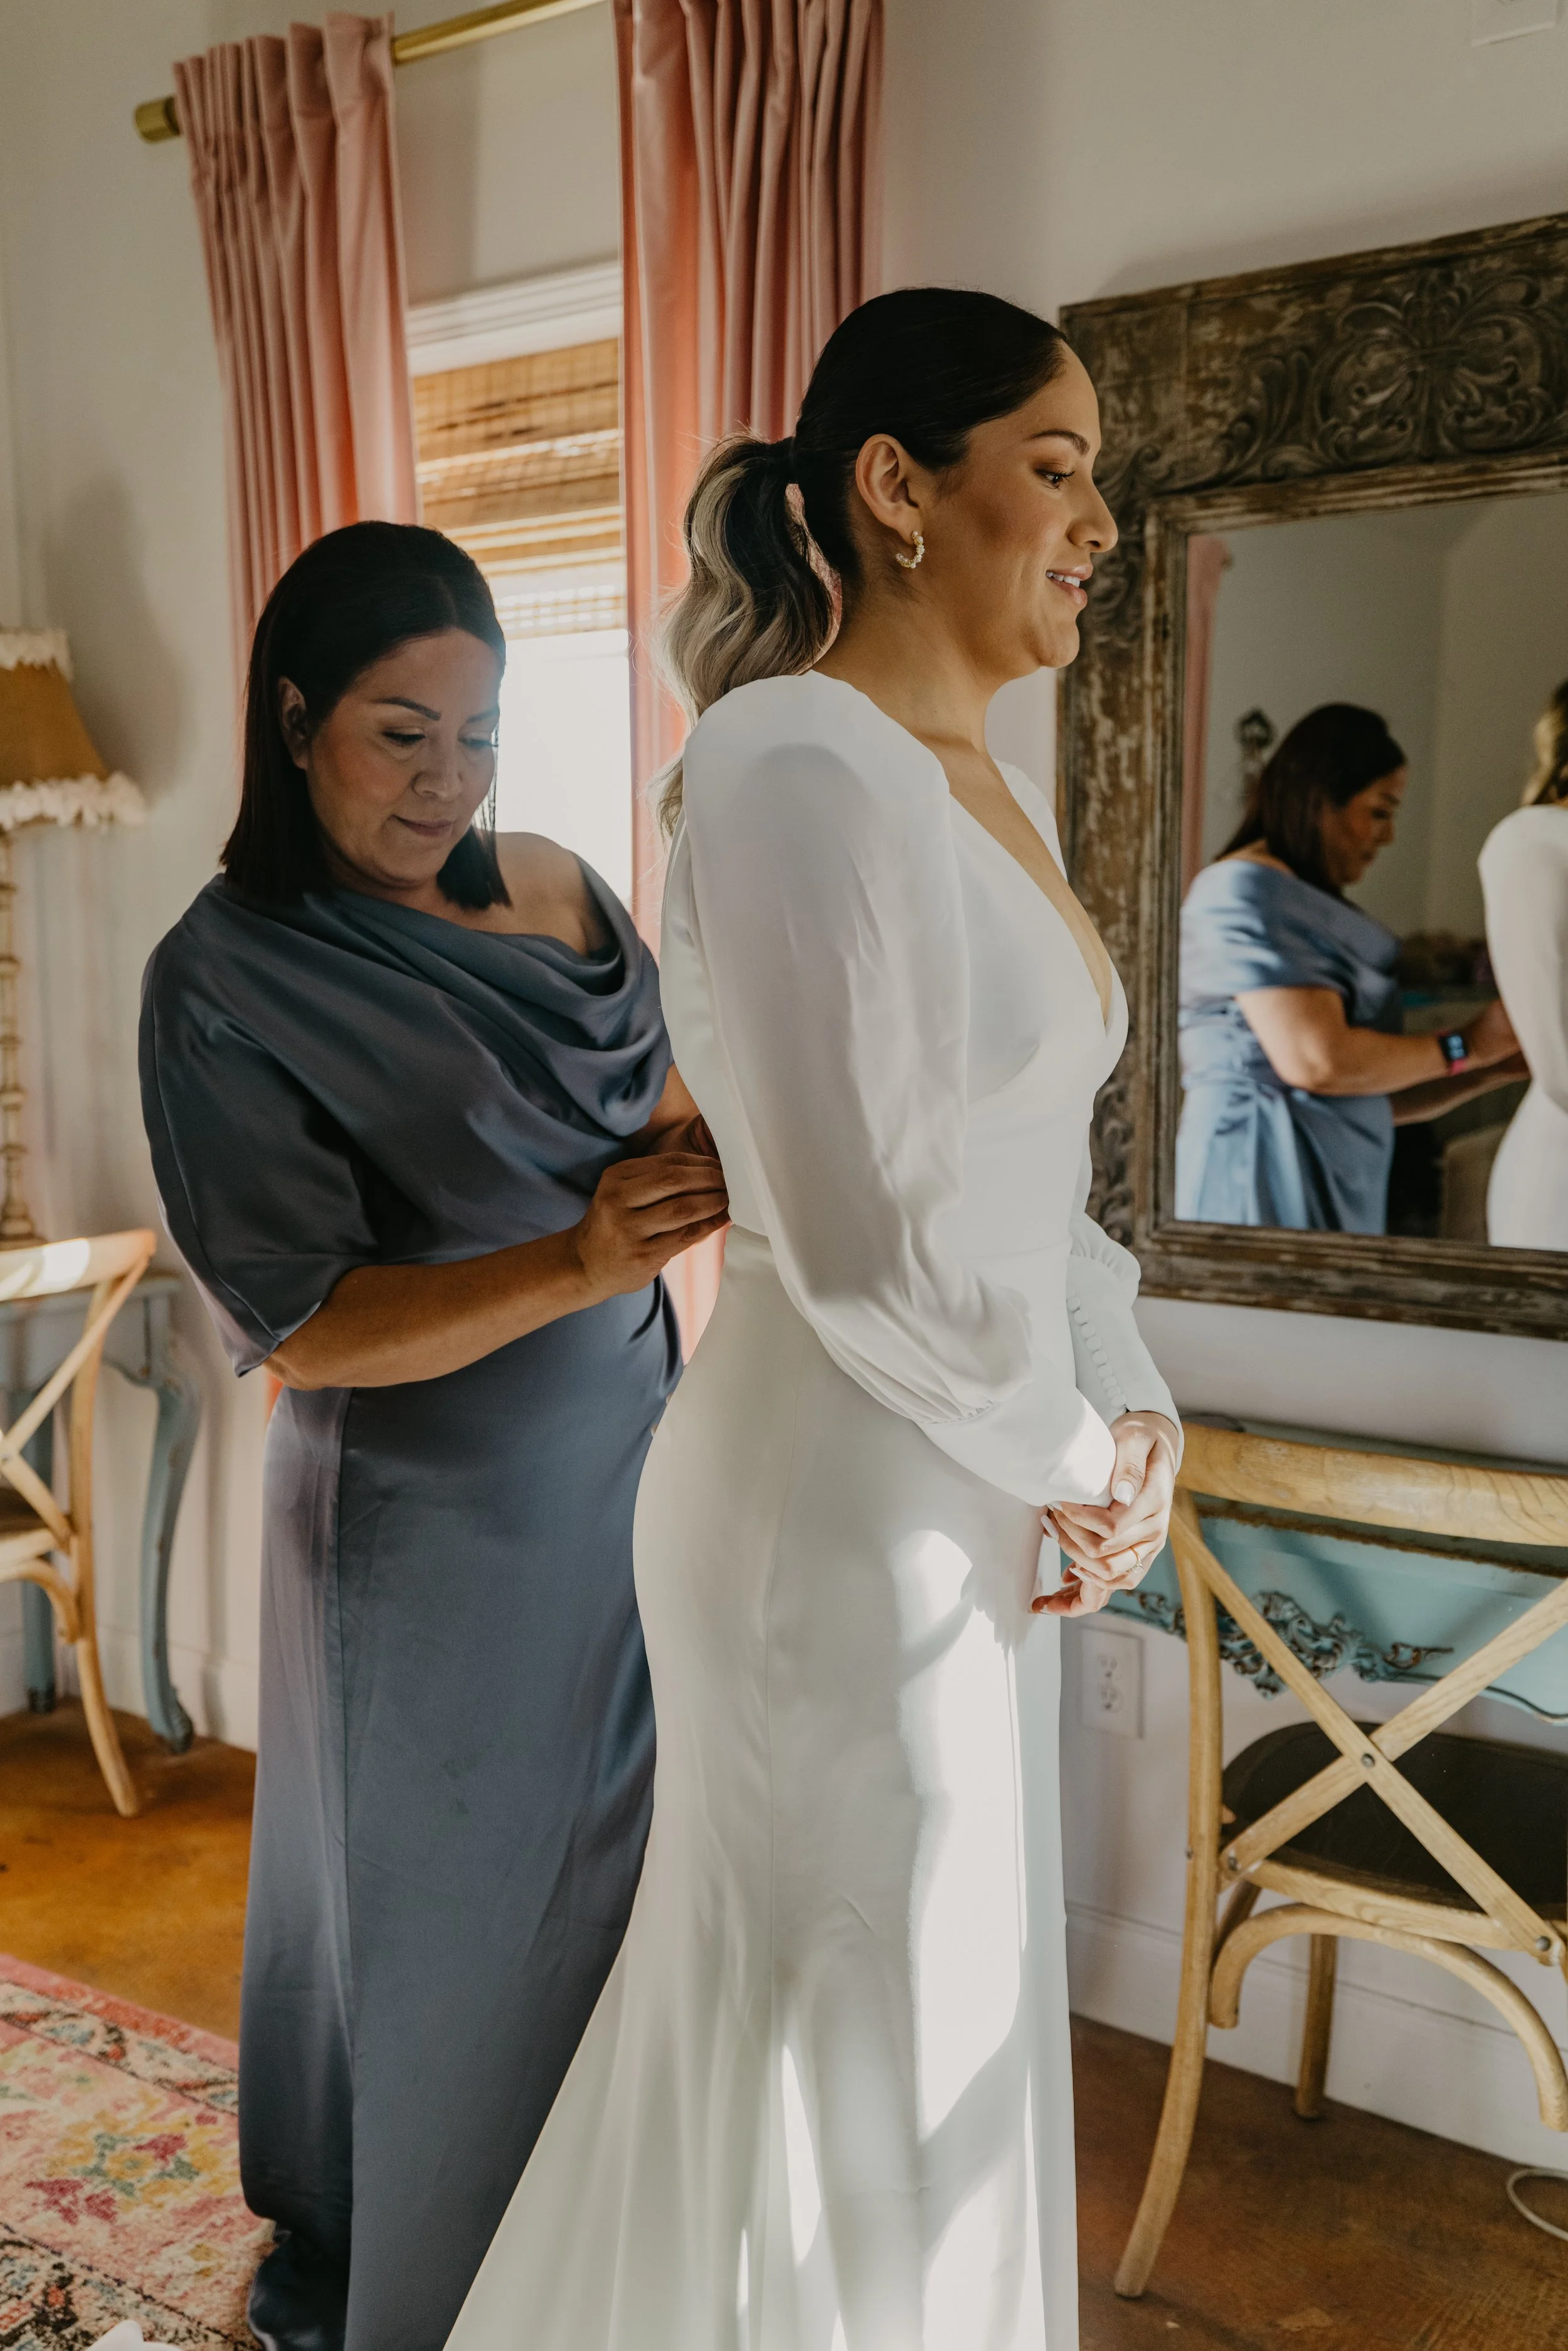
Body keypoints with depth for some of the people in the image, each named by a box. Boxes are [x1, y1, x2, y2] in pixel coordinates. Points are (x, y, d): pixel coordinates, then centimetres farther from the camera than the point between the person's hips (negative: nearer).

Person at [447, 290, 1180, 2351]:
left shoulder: (985, 790, 10)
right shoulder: (797, 765, -20)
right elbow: (866, 1243, -26)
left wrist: (1138, 1419, -2)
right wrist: (1075, 1454, -11)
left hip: (969, 1518, 9)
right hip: (842, 1520, -9)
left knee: (930, 2022, 25)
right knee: (860, 2064, 12)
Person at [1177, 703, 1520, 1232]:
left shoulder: (1315, 906, 19)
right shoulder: (1246, 890, -8)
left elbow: (1371, 1097, 22)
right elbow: (1314, 1061, -17)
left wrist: (1493, 1071, 12)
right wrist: (1460, 1048, -3)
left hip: (1337, 1197, 9)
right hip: (1268, 1180, -9)